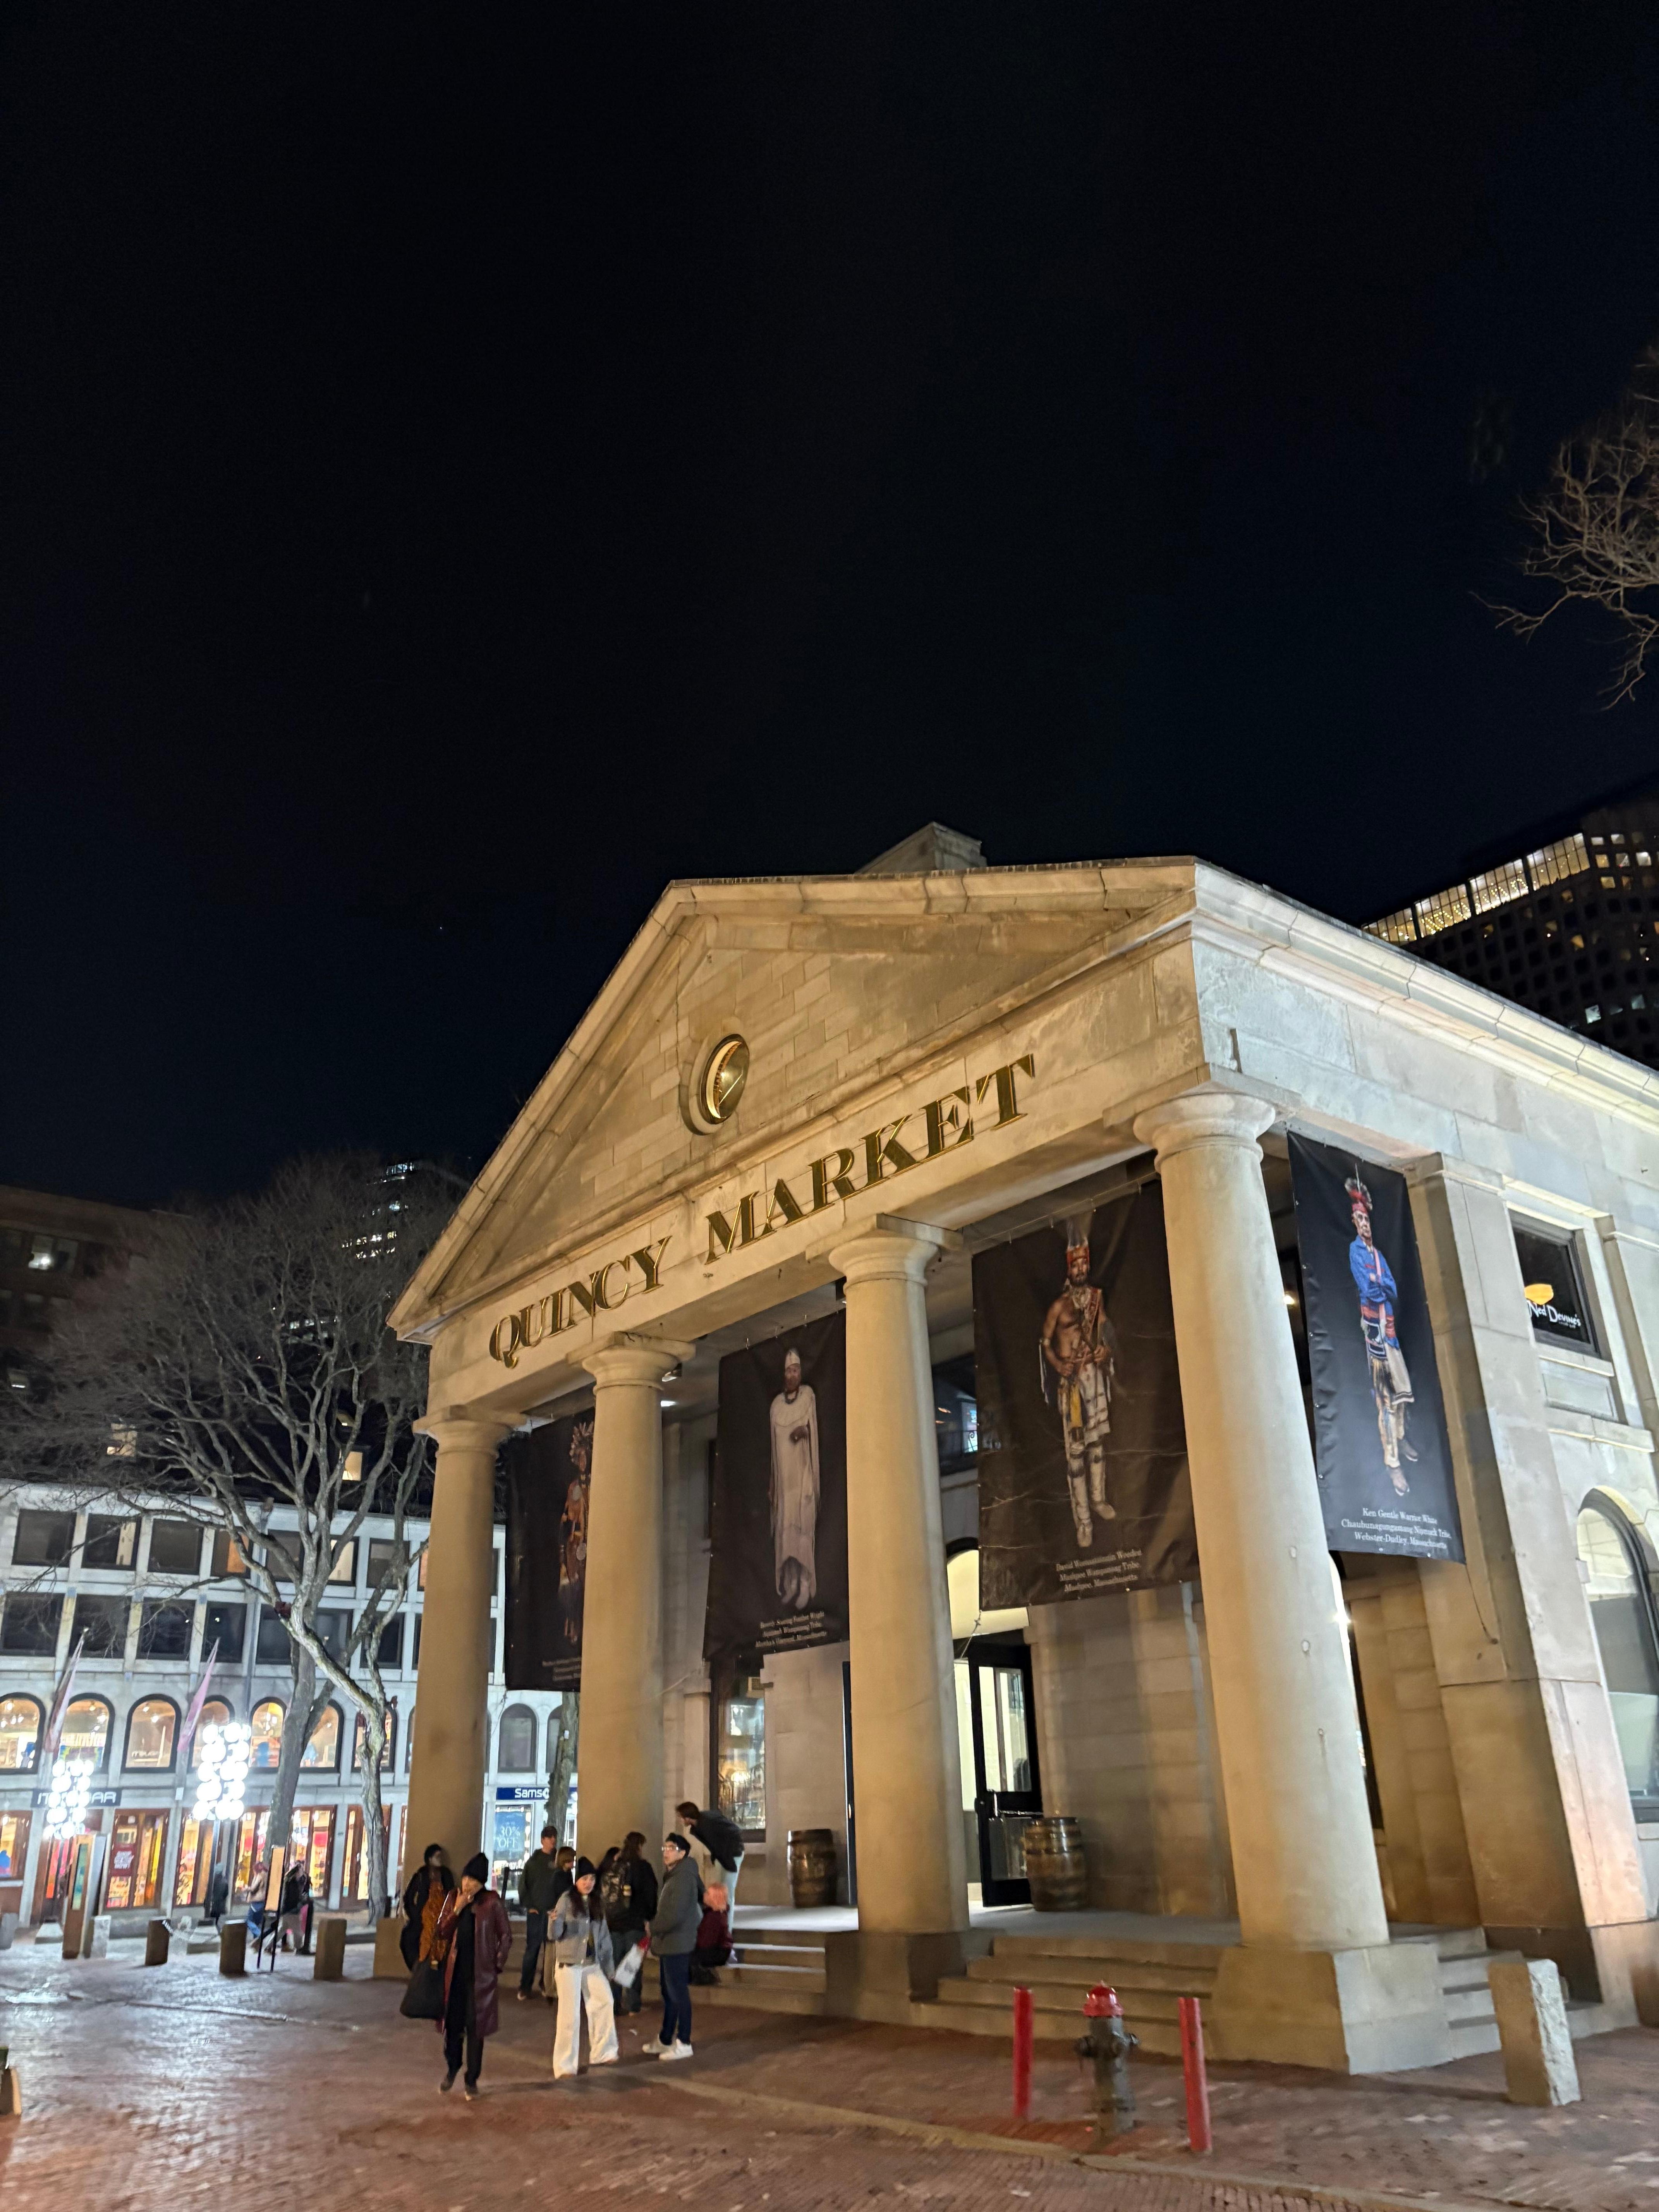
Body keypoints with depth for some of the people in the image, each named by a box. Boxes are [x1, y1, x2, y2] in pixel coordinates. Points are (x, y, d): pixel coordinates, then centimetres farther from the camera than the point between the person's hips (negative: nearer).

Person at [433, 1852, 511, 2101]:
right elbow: (440, 1933, 0)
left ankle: (472, 2080, 16)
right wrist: (456, 1910, -13)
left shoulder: (492, 1902, -7)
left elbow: (506, 1936, 0)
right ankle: (452, 2068, 35)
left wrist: (497, 1966, -3)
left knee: (475, 2026, 1)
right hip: (455, 1970, 3)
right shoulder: (452, 1898, 2)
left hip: (481, 1973, -3)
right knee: (453, 2022, 8)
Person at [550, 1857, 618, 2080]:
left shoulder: (595, 1903, 8)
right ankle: (565, 2065, 6)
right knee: (570, 2013, -4)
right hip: (569, 1964, -6)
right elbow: (555, 1935, -14)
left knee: (604, 2002, 3)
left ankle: (602, 2053, 19)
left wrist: (609, 1965, 14)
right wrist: (555, 1921, -37)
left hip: (592, 1964, 6)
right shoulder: (567, 1900, -9)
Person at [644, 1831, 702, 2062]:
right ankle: (665, 2040, 27)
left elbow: (674, 1915, -24)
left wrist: (652, 1928, -12)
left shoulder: (683, 1878, -18)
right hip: (668, 1945, 10)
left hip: (677, 1946, -10)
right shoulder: (672, 1877, 14)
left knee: (678, 1993, -3)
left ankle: (683, 2044, 5)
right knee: (669, 1994, 17)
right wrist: (656, 1934, 10)